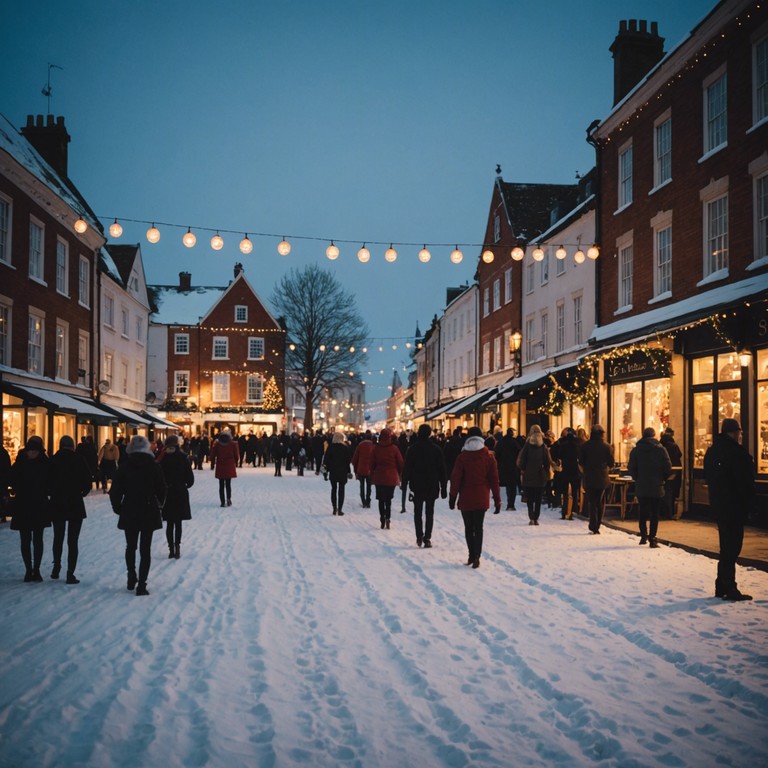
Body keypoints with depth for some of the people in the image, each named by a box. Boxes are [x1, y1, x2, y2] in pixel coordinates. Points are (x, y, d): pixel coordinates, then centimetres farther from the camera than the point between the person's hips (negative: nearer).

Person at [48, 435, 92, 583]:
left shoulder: (53, 460, -4)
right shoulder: (79, 461, -7)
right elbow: (87, 481, -8)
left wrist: (53, 494, 13)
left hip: (57, 504, 2)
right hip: (75, 505, -2)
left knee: (58, 537, 20)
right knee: (72, 540, 1)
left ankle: (56, 568, 28)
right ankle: (70, 574, -2)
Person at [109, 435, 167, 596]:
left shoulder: (125, 466, -4)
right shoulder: (154, 466, -4)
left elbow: (115, 490, -4)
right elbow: (161, 489, -1)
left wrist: (117, 507, 11)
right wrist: (158, 505, 16)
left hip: (129, 512, 1)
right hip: (149, 512, -1)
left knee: (131, 546, 19)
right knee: (145, 549, 2)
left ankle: (131, 578, 25)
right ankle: (141, 584, -2)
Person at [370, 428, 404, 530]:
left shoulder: (376, 448, -4)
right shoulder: (394, 448, -7)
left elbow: (372, 463, 2)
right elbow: (401, 463, -2)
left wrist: (372, 475, 14)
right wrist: (399, 474, 14)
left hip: (379, 477, 1)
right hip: (391, 478, -1)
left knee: (381, 500, 11)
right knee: (388, 500, 7)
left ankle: (382, 519, 1)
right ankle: (387, 518, -12)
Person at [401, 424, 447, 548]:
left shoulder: (412, 449, -5)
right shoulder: (436, 449, -1)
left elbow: (407, 468, -5)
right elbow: (442, 469, 2)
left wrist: (404, 483, 3)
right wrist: (443, 487, 6)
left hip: (417, 486, -1)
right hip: (432, 486, 1)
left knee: (417, 512, 10)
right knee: (429, 512, 6)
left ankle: (419, 537, 2)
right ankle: (427, 538, -2)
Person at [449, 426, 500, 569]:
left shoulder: (462, 457, -5)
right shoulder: (489, 456, -1)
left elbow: (456, 478, -5)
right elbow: (494, 480, 1)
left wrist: (452, 497, 3)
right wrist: (497, 500, 6)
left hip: (466, 498, -1)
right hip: (482, 498, 1)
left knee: (468, 527, 13)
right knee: (478, 527, 5)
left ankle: (472, 555, 14)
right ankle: (476, 556, -7)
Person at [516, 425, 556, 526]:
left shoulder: (527, 445, -4)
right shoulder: (544, 446, 0)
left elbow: (522, 460, -4)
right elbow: (548, 461, 2)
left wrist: (522, 472, 5)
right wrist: (548, 473, 10)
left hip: (528, 475, -1)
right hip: (540, 476, 2)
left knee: (529, 499, 4)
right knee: (538, 499, 9)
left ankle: (531, 518, -8)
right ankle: (536, 518, 5)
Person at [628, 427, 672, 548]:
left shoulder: (636, 450, 0)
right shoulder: (660, 449, -5)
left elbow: (631, 468, -2)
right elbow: (668, 467, -8)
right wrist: (661, 479, 8)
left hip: (641, 487, 2)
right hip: (656, 487, -2)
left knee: (642, 512, 15)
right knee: (654, 513, 1)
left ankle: (644, 536, 15)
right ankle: (652, 539, -3)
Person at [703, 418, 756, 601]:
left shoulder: (712, 451, 11)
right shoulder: (737, 452, -16)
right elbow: (746, 481, -16)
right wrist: (748, 503, -7)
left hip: (718, 503, 8)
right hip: (735, 505, -8)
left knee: (727, 546, 16)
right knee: (732, 546, -5)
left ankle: (722, 586, 18)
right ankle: (729, 588, -4)